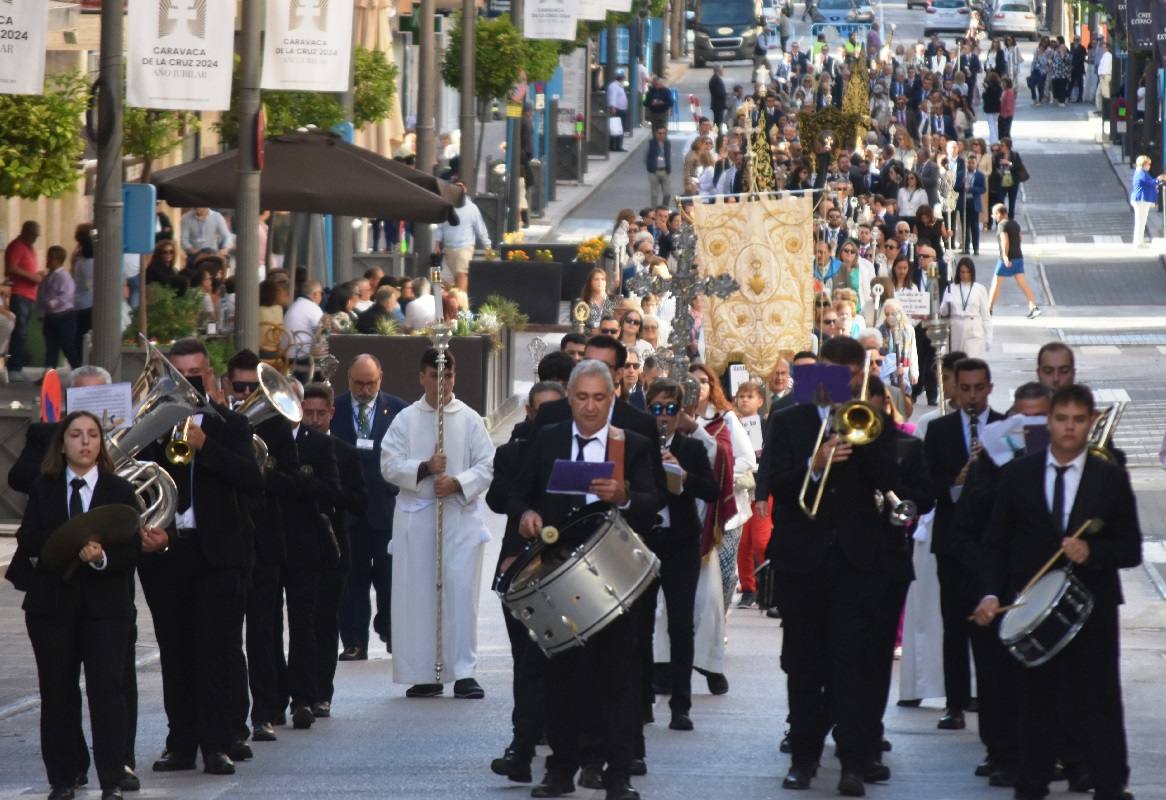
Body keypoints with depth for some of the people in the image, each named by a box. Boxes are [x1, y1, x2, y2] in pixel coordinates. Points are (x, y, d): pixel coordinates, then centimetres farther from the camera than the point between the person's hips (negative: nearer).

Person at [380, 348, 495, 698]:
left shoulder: (469, 420, 7)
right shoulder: (405, 420, 9)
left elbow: (487, 465, 3)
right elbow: (389, 466, 2)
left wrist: (458, 483, -13)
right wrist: (424, 468, -12)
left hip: (461, 515, -1)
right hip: (416, 516, 1)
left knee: (461, 592, -7)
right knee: (418, 595, 1)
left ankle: (463, 672, -6)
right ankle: (424, 674, 7)